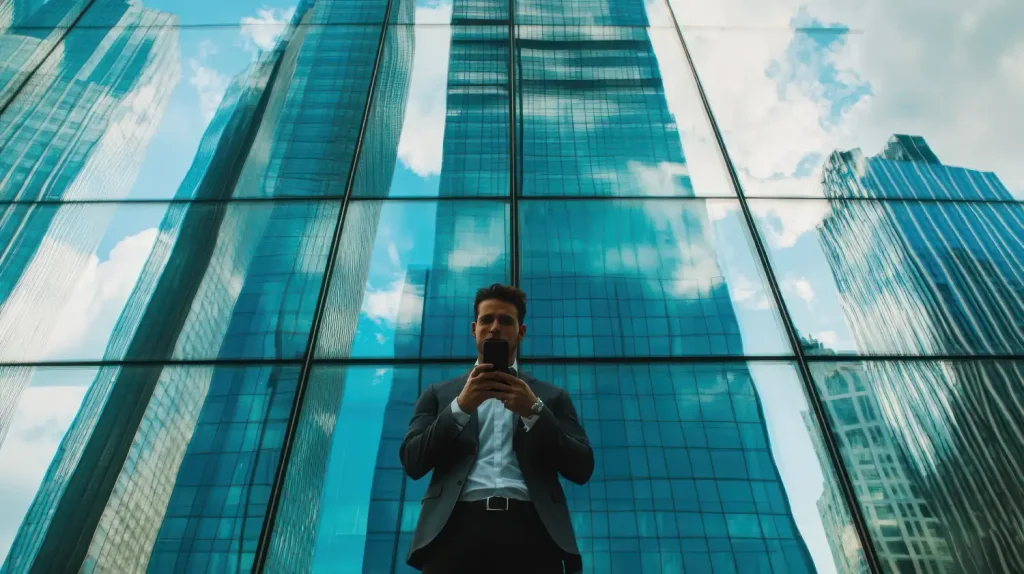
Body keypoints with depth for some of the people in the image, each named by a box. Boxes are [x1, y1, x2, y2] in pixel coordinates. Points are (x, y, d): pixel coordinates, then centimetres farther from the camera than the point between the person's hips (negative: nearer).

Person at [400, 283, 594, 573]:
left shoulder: (551, 396, 17)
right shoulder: (440, 394, 17)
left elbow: (582, 469, 7)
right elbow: (412, 462, 6)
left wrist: (534, 411, -6)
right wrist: (461, 406, -6)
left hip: (530, 529, 0)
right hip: (457, 527, 0)